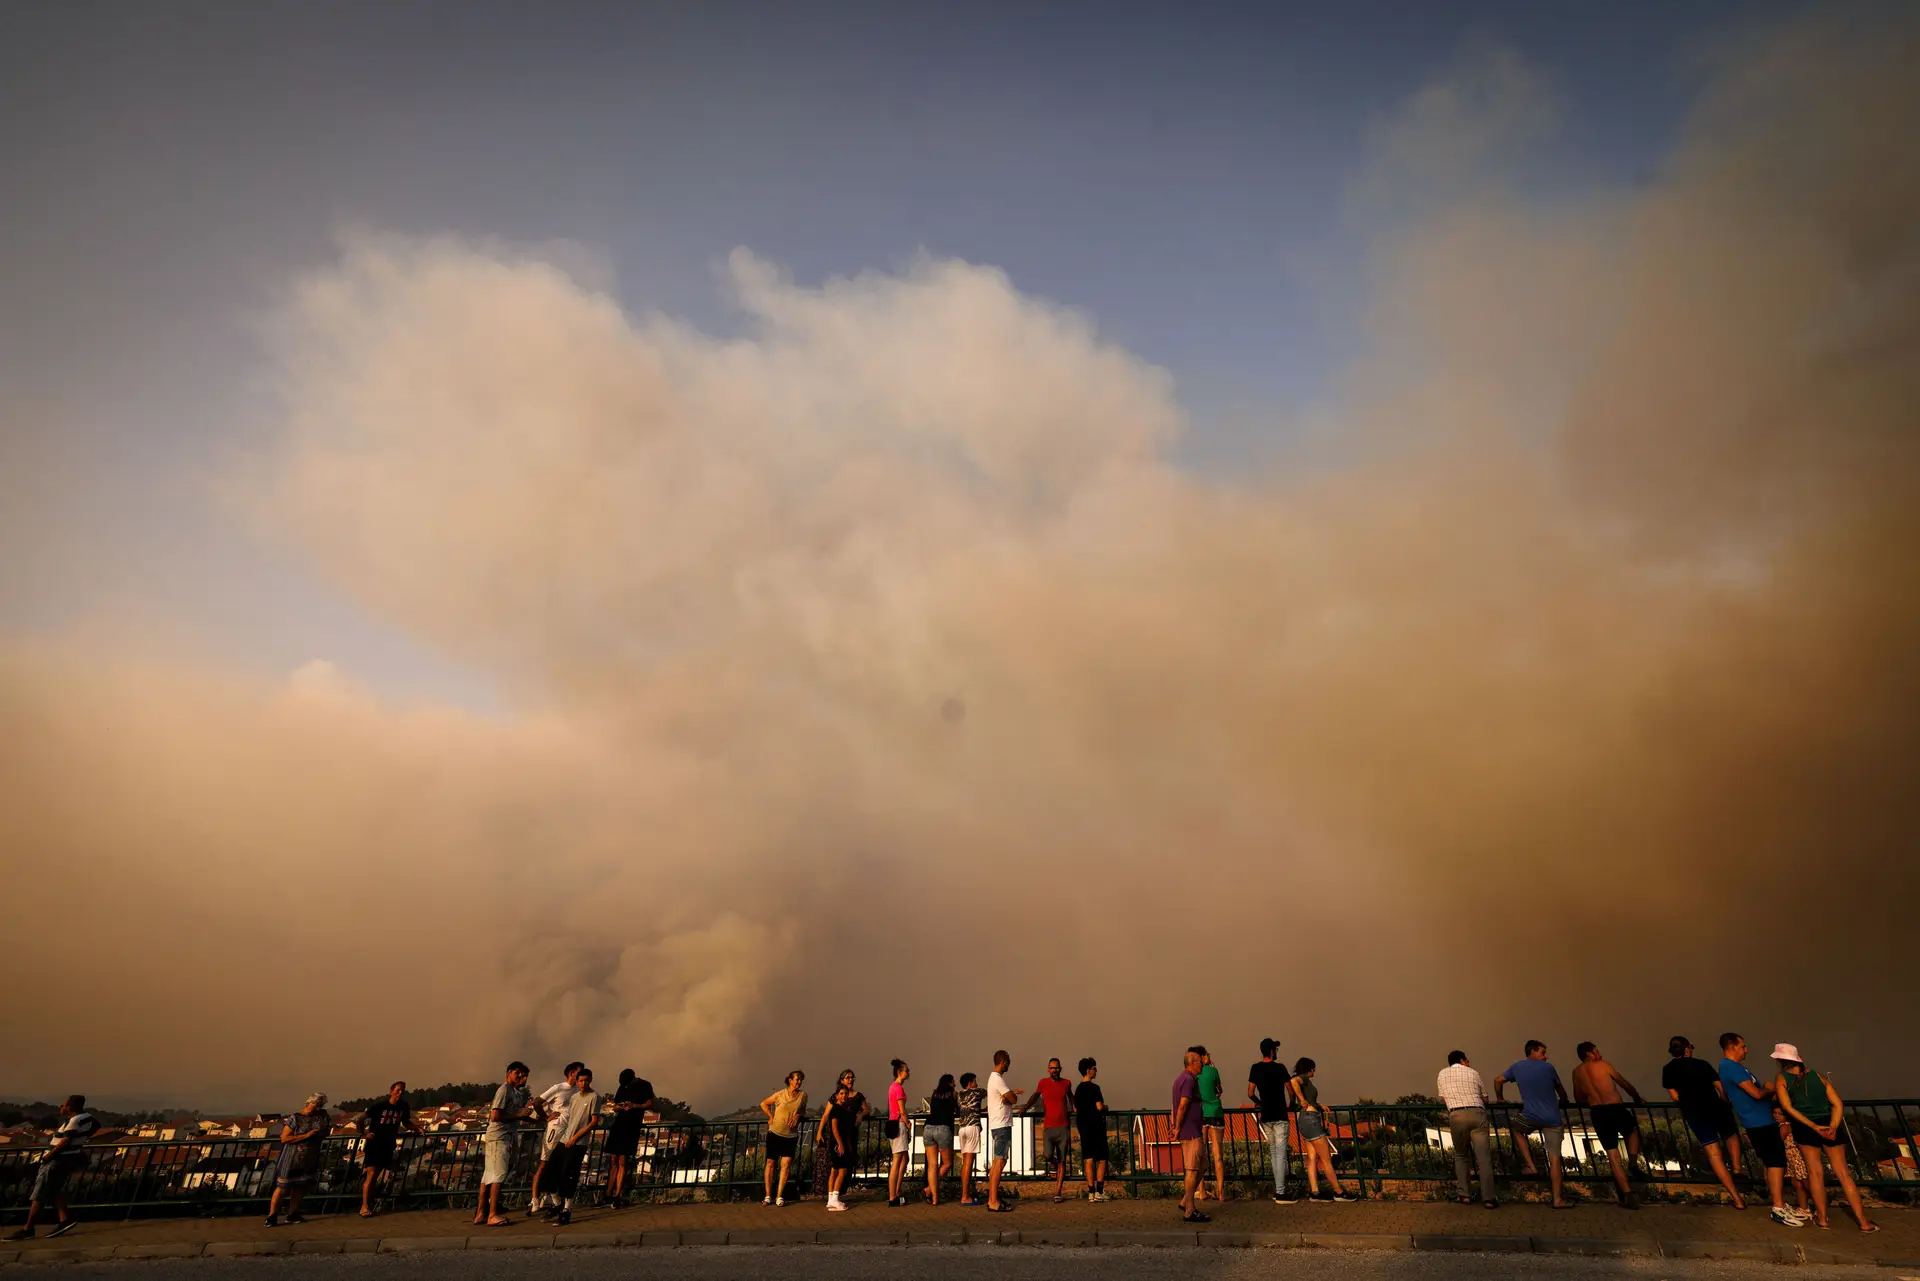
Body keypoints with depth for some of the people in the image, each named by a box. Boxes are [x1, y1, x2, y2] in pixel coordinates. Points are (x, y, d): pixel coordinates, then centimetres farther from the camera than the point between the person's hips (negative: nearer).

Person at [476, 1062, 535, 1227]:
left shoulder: (515, 1091, 18)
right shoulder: (504, 1090, -12)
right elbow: (495, 1116, -20)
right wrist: (518, 1114, -16)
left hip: (506, 1138, 10)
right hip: (498, 1138, -10)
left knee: (489, 1176, 11)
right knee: (498, 1176, -10)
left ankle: (481, 1213, 15)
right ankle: (493, 1215, -10)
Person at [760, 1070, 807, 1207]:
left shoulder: (803, 1095, -1)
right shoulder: (780, 1094, -6)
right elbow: (763, 1104, 7)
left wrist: (798, 1115, -6)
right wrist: (771, 1117, -1)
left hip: (791, 1135, 1)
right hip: (775, 1133, -1)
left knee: (786, 1164, -8)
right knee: (771, 1163, 1)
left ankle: (779, 1196, -1)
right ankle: (768, 1196, 10)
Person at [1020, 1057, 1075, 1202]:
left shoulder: (1066, 1083, 7)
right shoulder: (1043, 1082, 1)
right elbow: (1035, 1095, 8)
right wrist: (1025, 1108, -3)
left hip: (1063, 1127, 2)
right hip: (1048, 1127, -1)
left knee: (1062, 1161, 0)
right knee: (1048, 1155, -19)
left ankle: (1058, 1193, 7)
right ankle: (1052, 1163, 18)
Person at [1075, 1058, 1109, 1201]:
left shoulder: (1078, 1089, 10)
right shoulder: (1094, 1088, -14)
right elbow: (1099, 1107, -20)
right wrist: (1105, 1107, 0)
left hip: (1083, 1126, 7)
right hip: (1095, 1125, -7)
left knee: (1088, 1159, 6)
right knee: (1102, 1159, 3)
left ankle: (1091, 1192, 5)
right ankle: (1099, 1192, -1)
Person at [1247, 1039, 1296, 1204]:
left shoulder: (1255, 1068, 3)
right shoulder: (1279, 1068, -10)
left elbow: (1250, 1093, 3)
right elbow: (1291, 1090, -5)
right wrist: (1291, 1104, 14)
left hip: (1265, 1116, 5)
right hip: (1280, 1116, -5)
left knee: (1273, 1153, 15)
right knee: (1280, 1154, -4)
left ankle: (1278, 1189, 18)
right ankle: (1280, 1193, -7)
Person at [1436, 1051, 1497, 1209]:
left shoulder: (1443, 1073, 18)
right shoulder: (1473, 1073, 18)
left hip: (1456, 1115, 0)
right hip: (1477, 1113, 0)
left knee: (1460, 1155, 16)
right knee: (1484, 1157, 1)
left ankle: (1464, 1194, 9)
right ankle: (1488, 1198, -4)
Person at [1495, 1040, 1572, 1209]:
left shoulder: (1517, 1067, 9)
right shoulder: (1548, 1067, 5)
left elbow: (1498, 1080, 15)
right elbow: (1561, 1090, 17)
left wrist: (1500, 1099, 32)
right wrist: (1563, 1102, 38)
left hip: (1530, 1117, 0)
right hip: (1552, 1118, 0)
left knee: (1517, 1130, 31)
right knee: (1554, 1157, 4)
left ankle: (1531, 1166, 16)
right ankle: (1558, 1199, 3)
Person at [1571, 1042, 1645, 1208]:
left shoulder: (1576, 1072, 13)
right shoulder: (1603, 1065, 3)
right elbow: (1625, 1084, 16)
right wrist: (1638, 1098, 35)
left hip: (1597, 1114, 2)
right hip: (1615, 1109, -2)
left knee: (1612, 1154, 9)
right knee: (1633, 1131, 31)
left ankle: (1628, 1197, 3)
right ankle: (1631, 1167, 17)